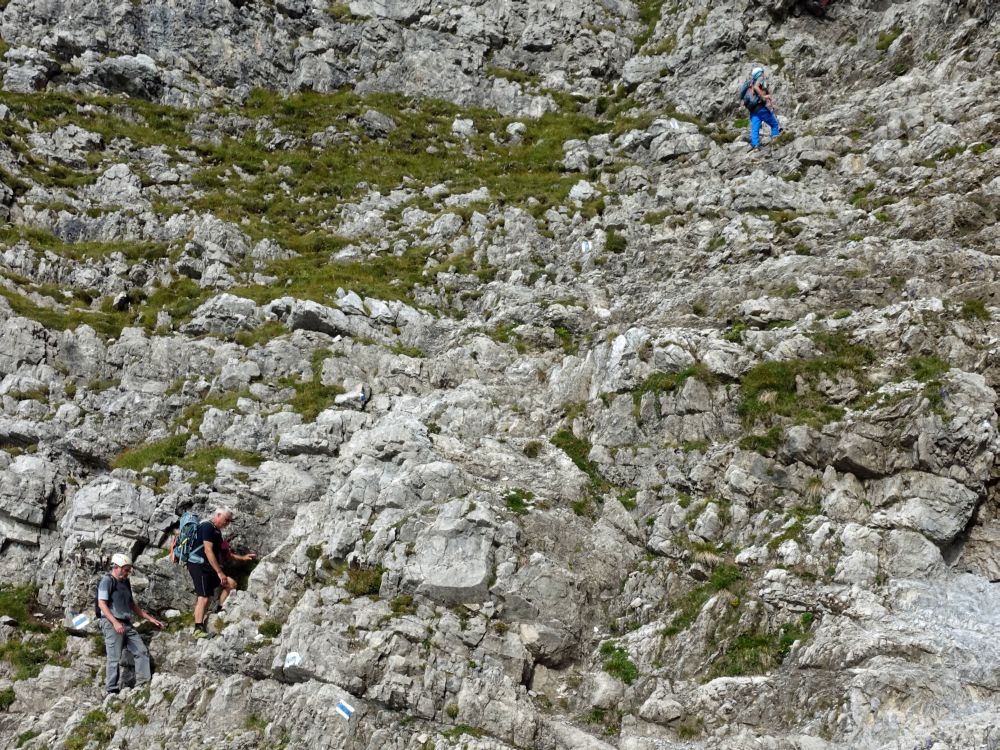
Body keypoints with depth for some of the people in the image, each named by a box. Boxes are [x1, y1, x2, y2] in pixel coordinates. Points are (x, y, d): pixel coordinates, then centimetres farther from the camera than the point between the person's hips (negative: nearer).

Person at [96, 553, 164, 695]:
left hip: (126, 624, 8)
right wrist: (115, 622, -23)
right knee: (114, 658, -7)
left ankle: (143, 683, 1)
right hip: (111, 623, -8)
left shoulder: (125, 583, 19)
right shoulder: (107, 581, -5)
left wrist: (150, 618, 22)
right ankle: (112, 690, 0)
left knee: (142, 651, 0)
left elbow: (133, 605, 25)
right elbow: (102, 604, -14)